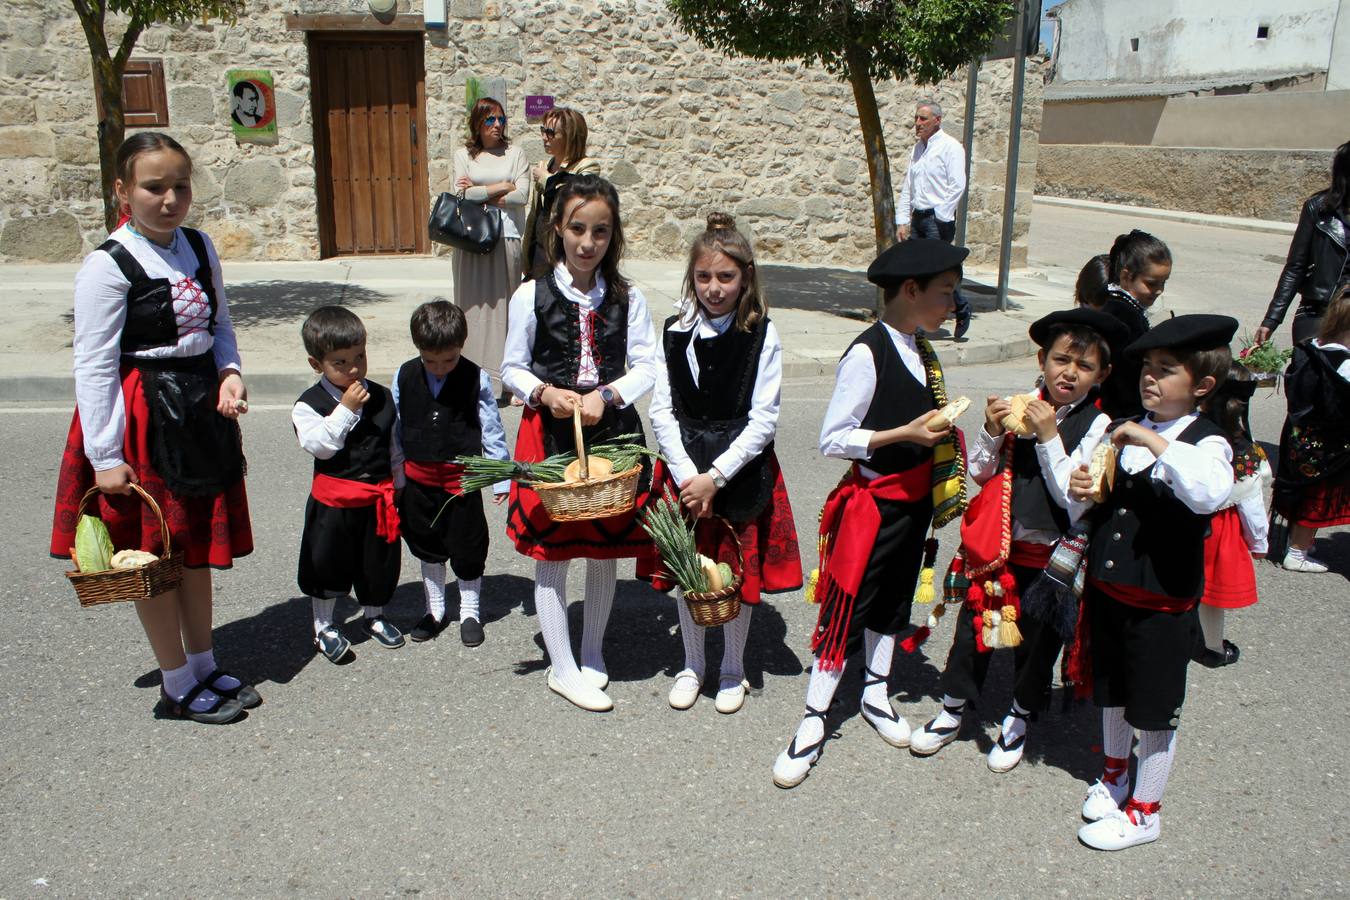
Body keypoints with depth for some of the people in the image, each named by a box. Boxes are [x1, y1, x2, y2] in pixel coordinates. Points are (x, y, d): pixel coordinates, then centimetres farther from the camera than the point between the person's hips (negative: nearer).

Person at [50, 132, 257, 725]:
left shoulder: (200, 247, 4)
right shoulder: (108, 265, -15)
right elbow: (94, 365, -15)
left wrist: (229, 373, -4)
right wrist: (105, 457, -16)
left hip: (200, 407, 7)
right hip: (144, 416, -6)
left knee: (199, 542, 17)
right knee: (152, 551, 6)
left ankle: (203, 665, 33)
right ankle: (178, 686, 21)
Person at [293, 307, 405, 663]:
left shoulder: (381, 397, 2)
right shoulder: (309, 404, -10)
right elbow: (320, 446, -23)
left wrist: (398, 483, 13)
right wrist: (346, 410, -25)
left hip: (379, 497, 3)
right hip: (334, 500, -3)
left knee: (379, 561, 16)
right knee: (328, 563, 10)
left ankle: (374, 616, 39)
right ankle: (323, 627, 30)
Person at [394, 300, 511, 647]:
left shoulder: (476, 379, -12)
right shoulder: (404, 376, -6)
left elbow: (492, 430, -6)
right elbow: (393, 428, 4)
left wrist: (501, 478, -4)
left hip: (463, 479, -3)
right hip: (418, 479, 3)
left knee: (467, 547, 9)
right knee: (427, 546, 18)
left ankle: (470, 612, 29)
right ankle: (435, 610, 36)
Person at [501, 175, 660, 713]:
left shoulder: (627, 298, 0)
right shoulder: (531, 296, -4)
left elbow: (649, 366, -1)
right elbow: (513, 369, 3)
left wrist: (605, 396, -17)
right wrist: (545, 393, -17)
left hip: (612, 431, 2)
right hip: (549, 433, -2)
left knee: (605, 551, 11)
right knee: (551, 553, 5)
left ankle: (593, 655, 32)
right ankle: (563, 668, 20)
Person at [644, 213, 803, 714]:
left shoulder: (762, 336, -8)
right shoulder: (676, 333, 0)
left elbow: (763, 420, -11)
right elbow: (661, 412, -2)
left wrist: (715, 477, -16)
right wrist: (687, 475, -12)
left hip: (741, 471, -2)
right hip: (685, 469, 2)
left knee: (740, 572, 8)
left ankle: (733, 669, 30)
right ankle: (692, 664, 33)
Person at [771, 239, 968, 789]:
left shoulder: (923, 353, 6)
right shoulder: (867, 354, -19)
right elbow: (832, 440, -19)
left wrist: (937, 432, 2)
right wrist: (904, 434, -23)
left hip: (913, 499, 8)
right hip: (872, 500, -8)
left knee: (893, 602, 19)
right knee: (847, 607, -2)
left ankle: (875, 694, 37)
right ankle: (813, 720, 11)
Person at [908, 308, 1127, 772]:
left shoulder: (1097, 426, -11)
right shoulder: (1020, 404, -2)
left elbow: (1074, 500, -18)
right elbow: (979, 473, 4)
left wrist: (1049, 436, -22)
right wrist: (991, 431, -13)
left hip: (1049, 555, -2)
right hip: (997, 543, 2)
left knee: (1036, 639, 14)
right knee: (975, 624, 12)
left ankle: (1020, 717, 38)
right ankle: (953, 710, 32)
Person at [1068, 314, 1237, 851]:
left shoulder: (1207, 443, -14)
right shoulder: (1123, 432, 3)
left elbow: (1209, 493, -38)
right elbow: (1089, 508, 14)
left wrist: (1157, 443, -34)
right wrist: (1080, 489, -8)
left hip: (1162, 601, -6)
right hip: (1106, 585, 6)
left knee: (1155, 707, 9)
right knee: (1110, 690, 23)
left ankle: (1145, 811, 28)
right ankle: (1115, 773, 47)